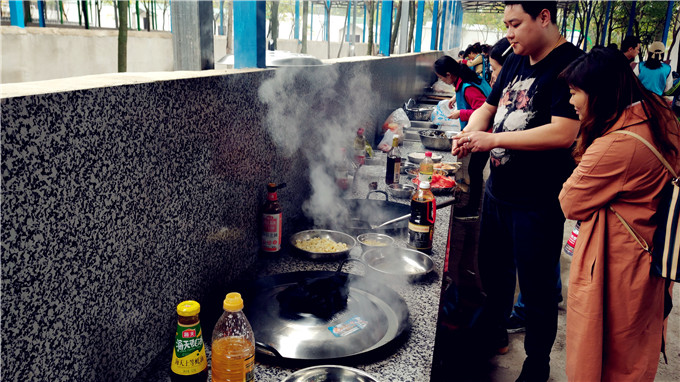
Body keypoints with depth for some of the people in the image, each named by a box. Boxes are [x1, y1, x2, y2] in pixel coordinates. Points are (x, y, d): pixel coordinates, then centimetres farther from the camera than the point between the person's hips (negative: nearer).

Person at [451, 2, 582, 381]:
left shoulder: (570, 64, -16)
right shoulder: (515, 62, 9)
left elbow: (563, 133, -26)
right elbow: (489, 107, 18)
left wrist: (493, 139, -23)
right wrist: (471, 132, -4)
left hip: (538, 204, -7)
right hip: (498, 190, 8)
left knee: (536, 290, 8)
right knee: (494, 271, 23)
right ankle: (494, 332, 47)